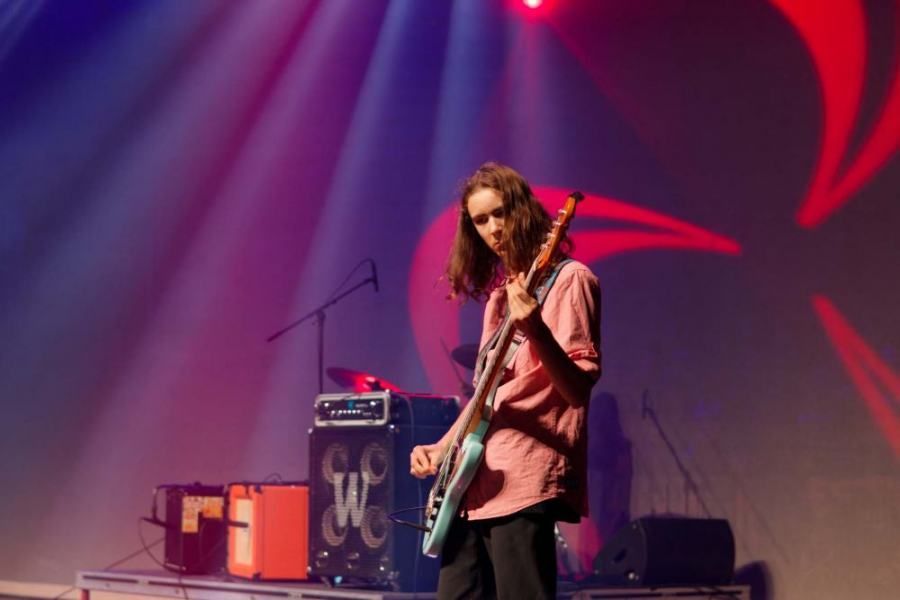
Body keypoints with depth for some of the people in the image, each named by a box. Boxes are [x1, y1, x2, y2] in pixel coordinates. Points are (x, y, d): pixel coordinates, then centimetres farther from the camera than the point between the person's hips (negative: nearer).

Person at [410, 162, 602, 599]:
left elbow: (578, 388, -15)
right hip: (476, 481, 8)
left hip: (526, 479, -8)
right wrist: (441, 448, 15)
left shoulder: (566, 278, -5)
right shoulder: (499, 292, 19)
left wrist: (536, 333, -31)